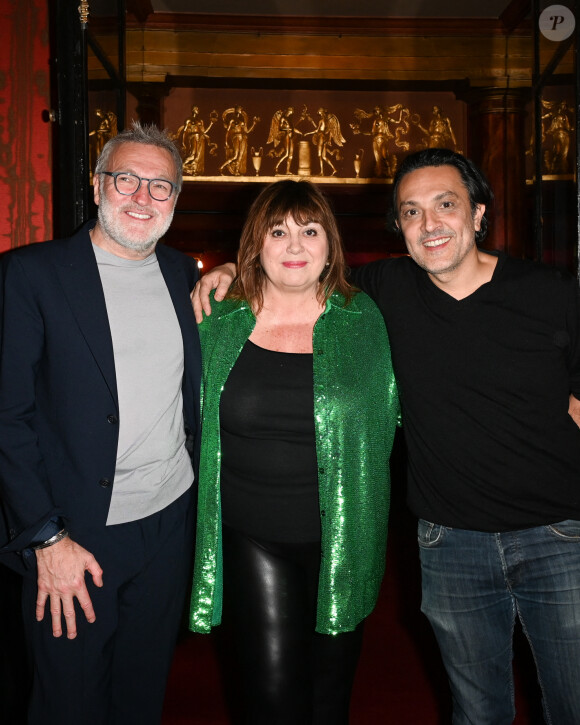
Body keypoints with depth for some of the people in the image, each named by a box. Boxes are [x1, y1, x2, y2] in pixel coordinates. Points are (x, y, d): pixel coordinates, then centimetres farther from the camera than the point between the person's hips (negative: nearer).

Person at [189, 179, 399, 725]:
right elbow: (193, 426, 13)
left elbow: (389, 417, 6)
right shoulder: (220, 327, 0)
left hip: (342, 537, 1)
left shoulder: (363, 321, -1)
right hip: (252, 538, 0)